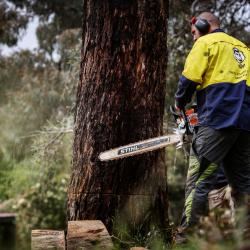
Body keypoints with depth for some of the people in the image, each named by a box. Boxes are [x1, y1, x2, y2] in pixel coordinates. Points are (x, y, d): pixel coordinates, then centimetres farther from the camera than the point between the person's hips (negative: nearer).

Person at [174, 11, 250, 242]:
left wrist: (180, 105, 12)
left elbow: (190, 79, -4)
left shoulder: (206, 42, 5)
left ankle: (188, 236, -13)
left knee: (200, 180, -9)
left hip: (219, 120, -7)